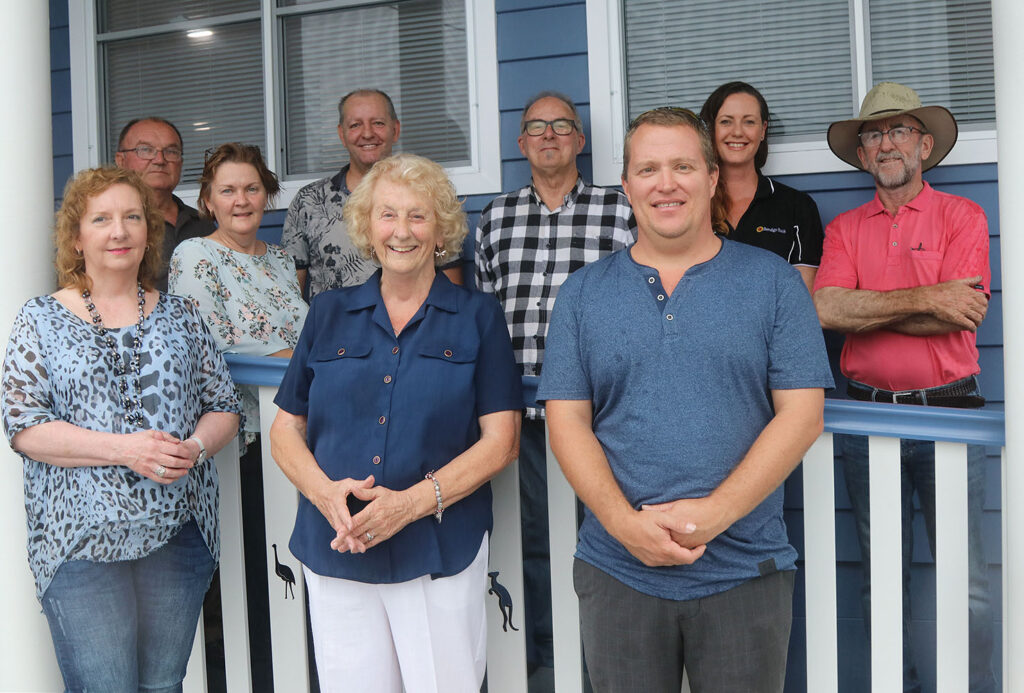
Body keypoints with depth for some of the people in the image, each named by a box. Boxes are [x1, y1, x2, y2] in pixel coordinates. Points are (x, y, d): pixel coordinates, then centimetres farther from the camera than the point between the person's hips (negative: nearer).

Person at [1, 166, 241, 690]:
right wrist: (126, 449, -17)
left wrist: (195, 447, -12)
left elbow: (224, 406, 10)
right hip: (80, 542, -2)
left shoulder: (179, 317, 10)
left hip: (178, 532, 3)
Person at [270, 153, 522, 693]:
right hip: (335, 553, 2)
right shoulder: (328, 315, 10)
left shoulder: (478, 318, 3)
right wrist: (324, 491, -10)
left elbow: (500, 440, -4)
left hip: (441, 554, -2)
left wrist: (412, 502, -16)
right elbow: (286, 431, 10)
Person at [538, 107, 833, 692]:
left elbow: (801, 415, -5)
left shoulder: (774, 282, 1)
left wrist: (712, 514, -15)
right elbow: (567, 421, 1)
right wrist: (625, 523, -13)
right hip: (617, 572, 1)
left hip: (745, 572, -1)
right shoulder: (583, 293, 6)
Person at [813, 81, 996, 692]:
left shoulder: (962, 216, 3)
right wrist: (924, 299, -13)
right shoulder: (844, 228, 10)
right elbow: (826, 309, -8)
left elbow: (962, 315, -11)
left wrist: (865, 310, -7)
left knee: (967, 583, 0)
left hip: (947, 412, -2)